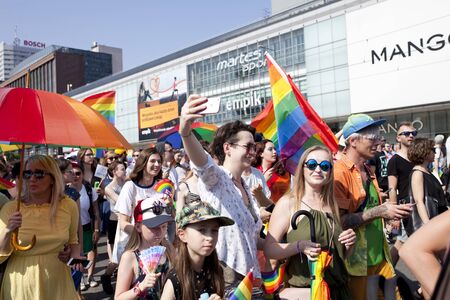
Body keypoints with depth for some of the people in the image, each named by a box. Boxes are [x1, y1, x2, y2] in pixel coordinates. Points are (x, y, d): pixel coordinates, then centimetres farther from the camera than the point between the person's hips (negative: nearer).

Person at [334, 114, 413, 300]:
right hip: (355, 260, -8)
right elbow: (338, 220, -21)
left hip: (380, 256, 8)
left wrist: (392, 211, 6)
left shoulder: (368, 171, 11)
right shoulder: (339, 172, -16)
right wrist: (378, 212, -23)